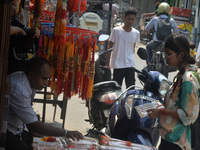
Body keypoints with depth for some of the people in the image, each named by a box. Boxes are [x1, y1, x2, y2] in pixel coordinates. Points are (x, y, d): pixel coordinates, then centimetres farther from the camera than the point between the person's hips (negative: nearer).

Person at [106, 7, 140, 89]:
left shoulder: (136, 33, 6)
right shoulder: (116, 31, -5)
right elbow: (110, 48, 0)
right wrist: (107, 63, -1)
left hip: (130, 65, 3)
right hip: (117, 65, -3)